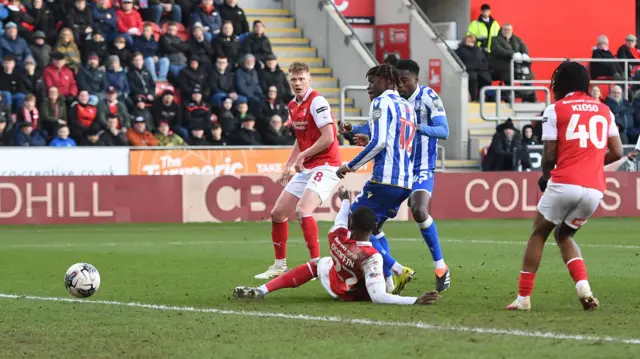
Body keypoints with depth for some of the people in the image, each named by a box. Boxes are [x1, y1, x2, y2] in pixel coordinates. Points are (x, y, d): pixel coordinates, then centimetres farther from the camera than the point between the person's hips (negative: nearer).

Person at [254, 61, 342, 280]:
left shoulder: (317, 102, -14)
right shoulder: (293, 106, 12)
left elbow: (328, 138, -21)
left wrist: (302, 156, -14)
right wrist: (289, 166, 16)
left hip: (325, 165, -9)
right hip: (305, 169, 9)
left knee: (302, 210, -27)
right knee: (277, 213, 8)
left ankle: (317, 263, -21)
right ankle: (280, 266, 20)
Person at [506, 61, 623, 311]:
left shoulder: (555, 110, 3)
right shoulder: (604, 110, 16)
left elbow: (549, 155, 0)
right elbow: (616, 153, 12)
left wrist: (545, 176, 19)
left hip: (564, 183, -4)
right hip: (595, 189, 4)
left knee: (538, 234, 13)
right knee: (563, 235, 23)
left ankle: (523, 297, 10)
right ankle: (583, 287, 1)